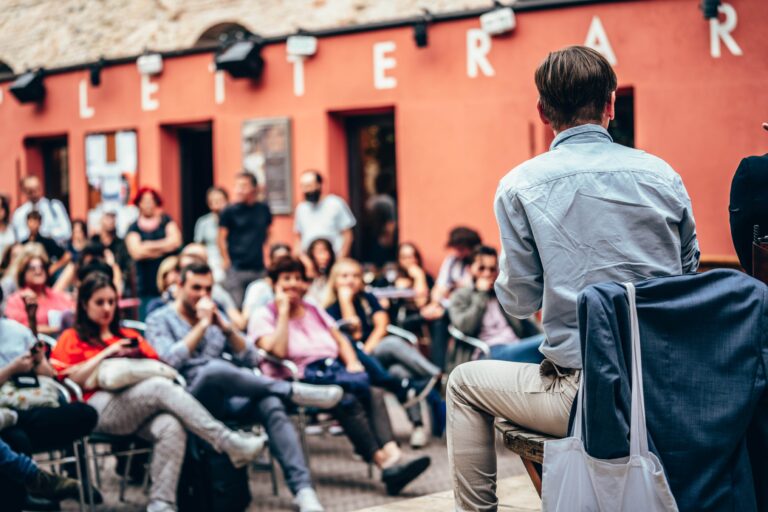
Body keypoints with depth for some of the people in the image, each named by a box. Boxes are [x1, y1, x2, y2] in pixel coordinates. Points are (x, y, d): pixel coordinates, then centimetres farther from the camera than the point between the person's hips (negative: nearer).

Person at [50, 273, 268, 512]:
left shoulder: (130, 337, 33)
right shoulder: (72, 338, 21)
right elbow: (71, 380, 2)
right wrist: (107, 353, -1)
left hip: (142, 411, 4)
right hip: (100, 408, -4)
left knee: (172, 427, -33)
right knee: (161, 387, -33)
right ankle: (230, 444, -42)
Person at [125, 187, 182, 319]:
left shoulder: (166, 221, 11)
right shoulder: (134, 228, 8)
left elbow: (176, 241, -5)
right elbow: (136, 252, -7)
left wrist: (149, 245, -6)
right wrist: (164, 248, -5)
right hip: (147, 287, 0)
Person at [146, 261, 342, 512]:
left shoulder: (216, 316, 22)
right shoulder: (159, 320, 8)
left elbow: (251, 360, 11)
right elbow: (171, 360, -14)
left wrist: (225, 327, -1)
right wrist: (202, 325, -8)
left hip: (225, 400, 5)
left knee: (271, 404, -29)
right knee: (213, 369, -38)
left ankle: (303, 488, -39)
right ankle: (293, 391, -23)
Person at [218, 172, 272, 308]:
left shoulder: (263, 209, 5)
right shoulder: (229, 211, -5)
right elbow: (221, 238, -2)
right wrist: (226, 261, -4)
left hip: (259, 268, 3)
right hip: (236, 269, -3)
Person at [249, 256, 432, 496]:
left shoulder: (314, 311, 25)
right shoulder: (263, 317, 5)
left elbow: (341, 341, 21)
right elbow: (278, 351, -12)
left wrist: (352, 363, 1)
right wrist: (283, 312, -7)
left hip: (334, 370, 6)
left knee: (374, 395, -25)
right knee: (348, 401, -33)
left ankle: (392, 456, -43)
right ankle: (383, 462, -39)